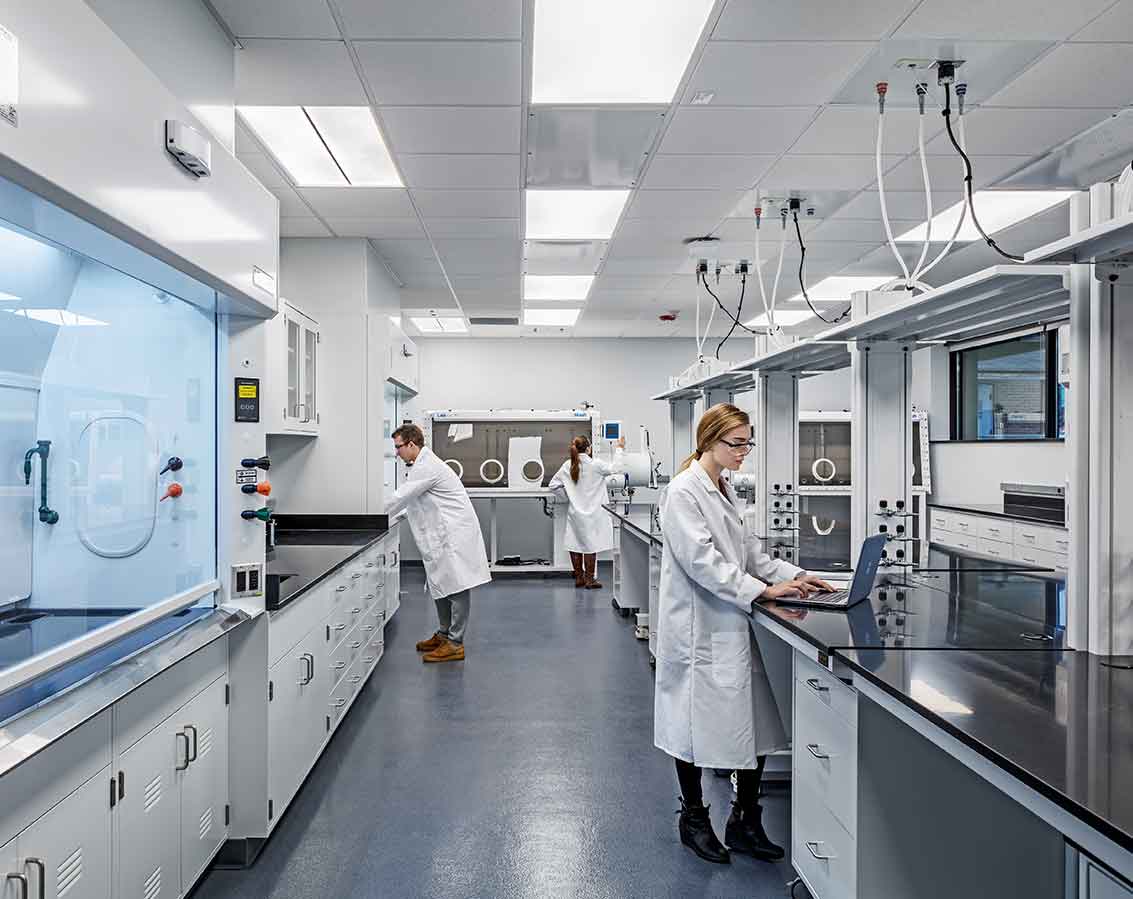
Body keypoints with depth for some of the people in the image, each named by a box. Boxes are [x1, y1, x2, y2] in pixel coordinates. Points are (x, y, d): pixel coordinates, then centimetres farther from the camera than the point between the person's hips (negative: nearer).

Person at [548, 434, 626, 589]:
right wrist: (619, 449, 6)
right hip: (592, 513, -4)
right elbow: (615, 468, -5)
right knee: (590, 546, 2)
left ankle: (579, 578, 19)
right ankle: (589, 580, 7)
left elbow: (553, 485, 3)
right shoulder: (595, 465, -15)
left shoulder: (567, 466, -1)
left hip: (574, 512, 5)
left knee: (575, 544, 10)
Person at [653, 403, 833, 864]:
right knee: (697, 723, 8)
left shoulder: (724, 490, 12)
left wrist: (793, 575, 3)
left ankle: (746, 821, 25)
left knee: (758, 722, 8)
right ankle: (694, 818, 29)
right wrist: (763, 590, -25)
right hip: (700, 630, -8)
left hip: (733, 626, 8)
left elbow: (746, 550, 16)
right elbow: (702, 561, -22)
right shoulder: (684, 492, -15)